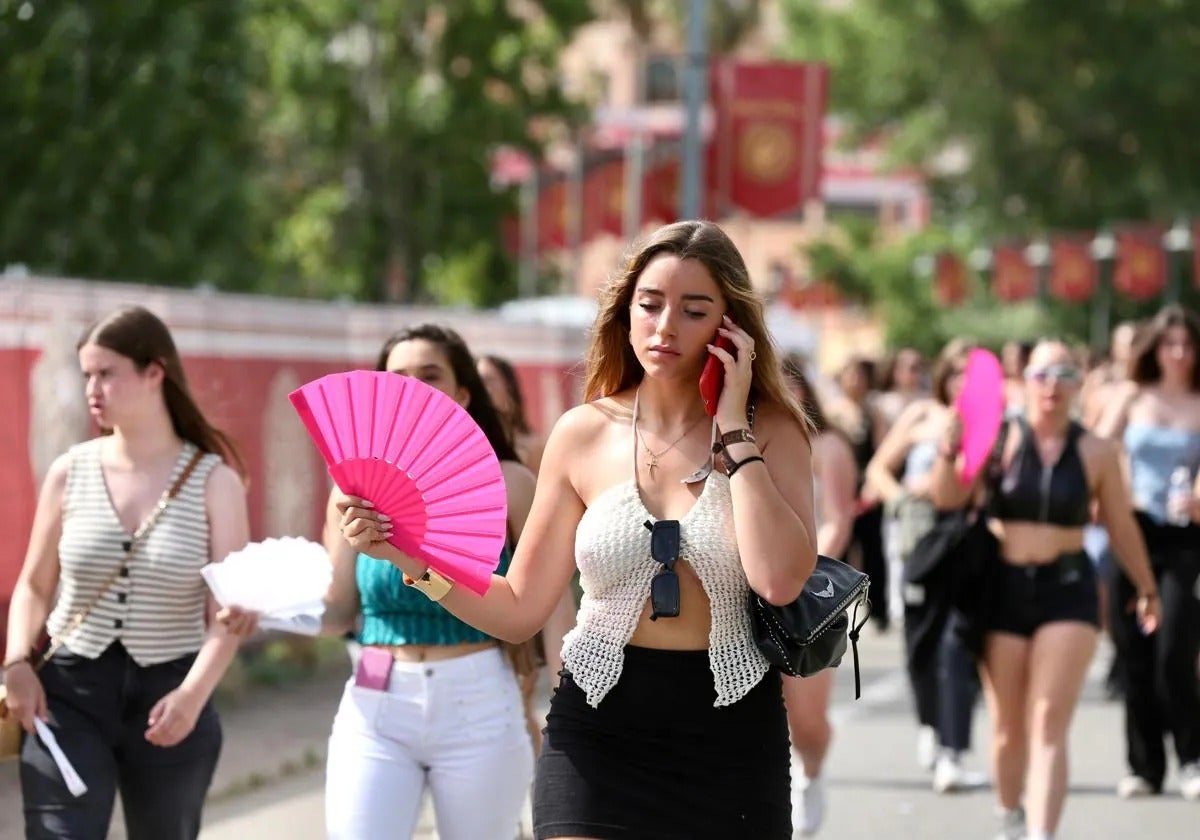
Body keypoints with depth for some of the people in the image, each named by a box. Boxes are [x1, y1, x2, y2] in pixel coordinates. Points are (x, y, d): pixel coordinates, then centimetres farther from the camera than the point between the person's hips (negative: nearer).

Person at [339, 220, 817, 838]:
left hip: (732, 728, -1)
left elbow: (779, 581, -21)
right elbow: (519, 610, 4)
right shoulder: (584, 436, 1)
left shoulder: (770, 433, -3)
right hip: (599, 725, 1)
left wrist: (733, 429, -15)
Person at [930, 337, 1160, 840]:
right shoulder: (1000, 439, -2)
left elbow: (1122, 529, 12)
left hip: (1068, 590, 0)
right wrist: (949, 450, -29)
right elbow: (947, 497, -10)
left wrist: (1147, 588, 20)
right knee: (1008, 725, 10)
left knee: (1049, 724, -10)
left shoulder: (1095, 453, 1)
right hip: (1004, 588, 0)